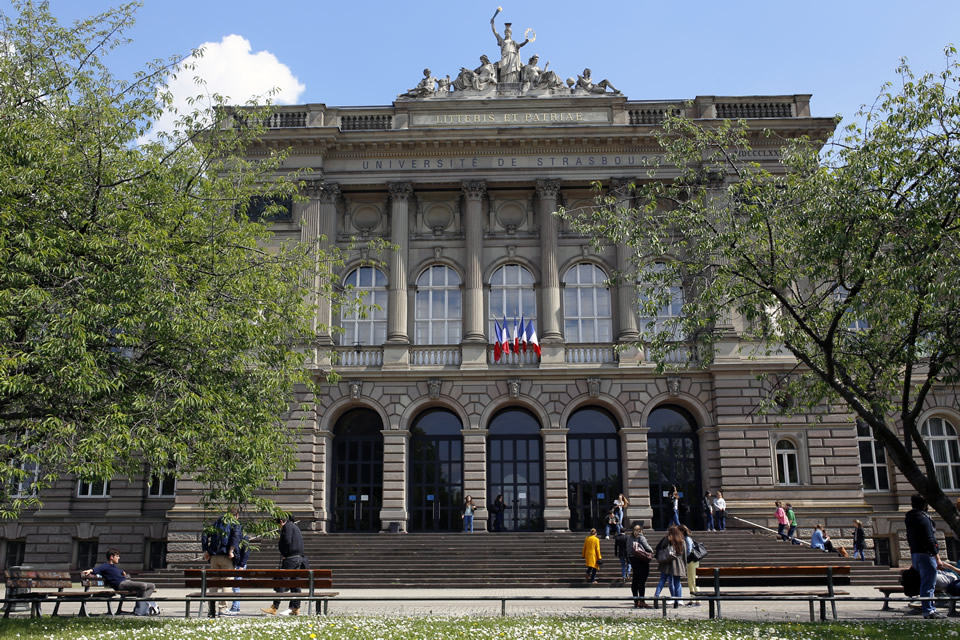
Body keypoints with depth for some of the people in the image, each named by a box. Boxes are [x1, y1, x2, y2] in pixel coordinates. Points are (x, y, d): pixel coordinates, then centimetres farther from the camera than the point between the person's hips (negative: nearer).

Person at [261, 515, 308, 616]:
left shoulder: (287, 526, -7)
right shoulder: (295, 527, 21)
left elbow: (287, 541, -19)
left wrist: (283, 553, -5)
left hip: (290, 558, -9)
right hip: (299, 557, 9)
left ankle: (274, 607, -8)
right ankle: (295, 608, 8)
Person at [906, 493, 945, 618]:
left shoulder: (909, 518, 13)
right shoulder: (923, 518, -15)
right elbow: (929, 540, -19)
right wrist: (937, 557, -17)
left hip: (915, 554, 9)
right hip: (926, 554, -9)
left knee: (927, 584, 16)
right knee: (928, 584, -5)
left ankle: (931, 608, 22)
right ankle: (929, 610, -3)